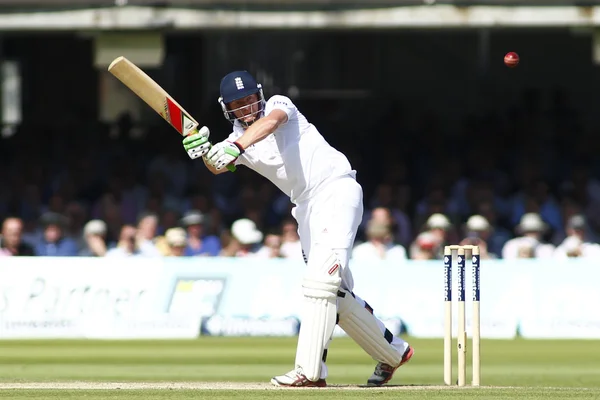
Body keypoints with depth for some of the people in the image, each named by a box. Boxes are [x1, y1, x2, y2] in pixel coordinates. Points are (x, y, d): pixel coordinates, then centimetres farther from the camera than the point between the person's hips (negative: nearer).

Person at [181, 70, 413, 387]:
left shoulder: (279, 105, -6)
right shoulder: (237, 138, 8)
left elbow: (269, 122, -31)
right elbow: (219, 167, -13)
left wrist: (236, 147, -49)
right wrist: (205, 153, -37)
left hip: (337, 190, -8)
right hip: (307, 207, 8)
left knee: (319, 280, -20)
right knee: (337, 295, 10)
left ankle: (309, 371, -24)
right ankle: (392, 352, 27)